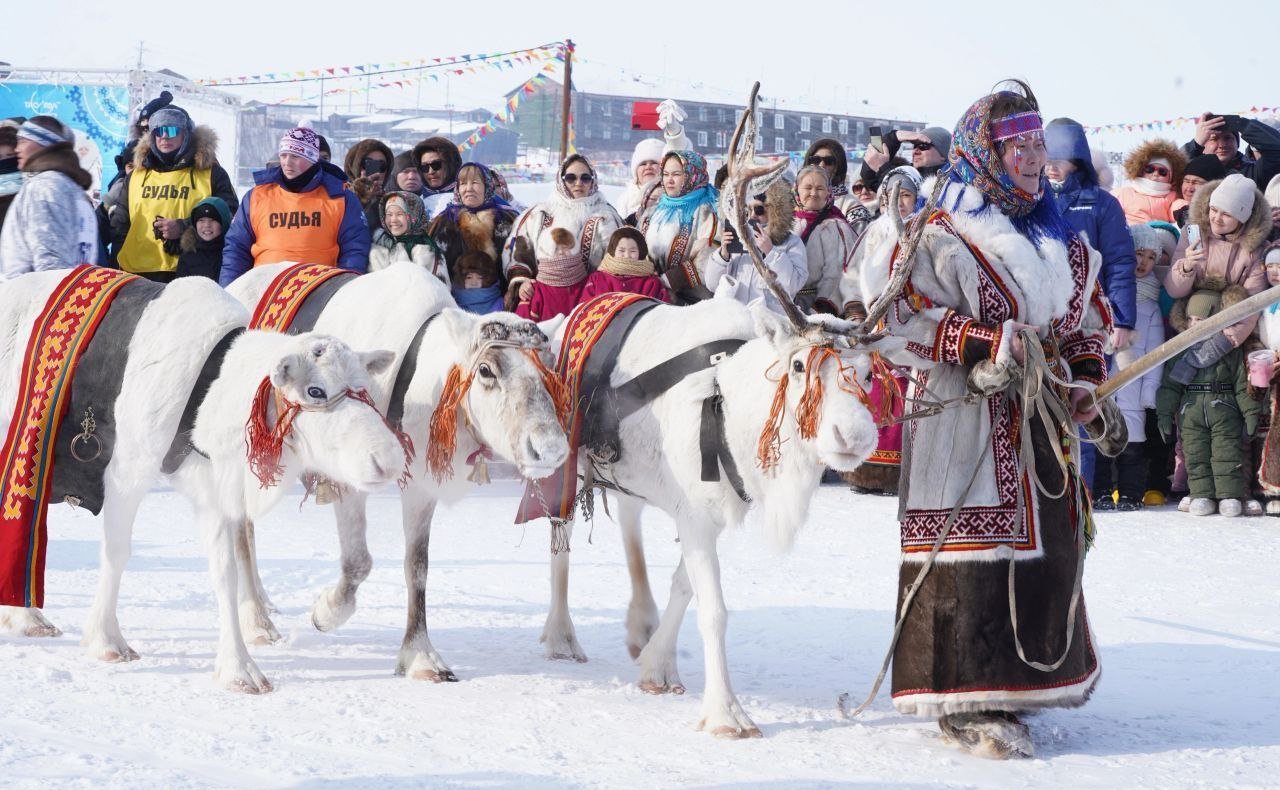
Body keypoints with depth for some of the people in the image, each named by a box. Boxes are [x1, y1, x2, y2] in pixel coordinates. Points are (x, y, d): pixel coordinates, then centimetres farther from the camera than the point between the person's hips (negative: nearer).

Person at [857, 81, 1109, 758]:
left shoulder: (1063, 244, 17)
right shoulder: (941, 239, -8)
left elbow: (1087, 323, 26)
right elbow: (889, 307, -17)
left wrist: (1084, 382, 9)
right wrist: (974, 342, -21)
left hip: (1042, 425, 8)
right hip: (966, 423, -8)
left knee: (1048, 547, 9)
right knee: (975, 550, -10)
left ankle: (1015, 684, 21)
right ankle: (967, 700, -4)